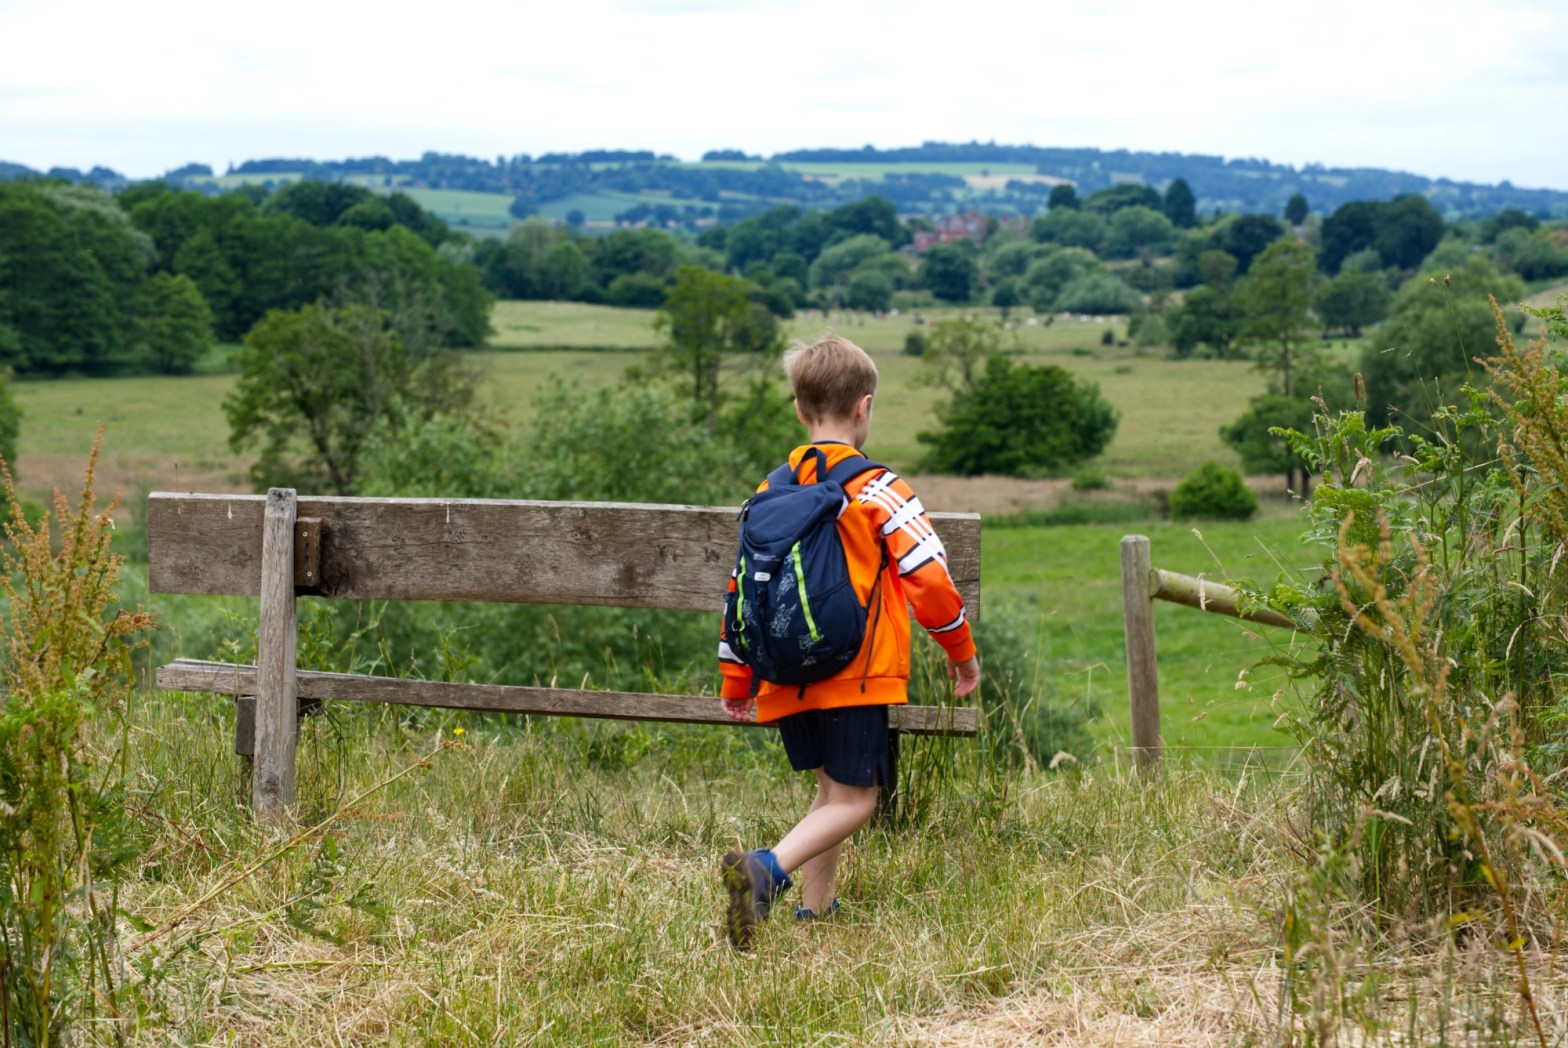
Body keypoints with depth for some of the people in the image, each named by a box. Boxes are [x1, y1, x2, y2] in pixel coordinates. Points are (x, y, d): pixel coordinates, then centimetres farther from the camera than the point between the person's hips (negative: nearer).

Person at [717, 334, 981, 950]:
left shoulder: (773, 490, 9)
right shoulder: (876, 488, -7)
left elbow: (743, 585, 12)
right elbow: (927, 576, -10)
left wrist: (735, 681, 20)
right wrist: (961, 652, 4)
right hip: (855, 673, -6)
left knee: (832, 788, 20)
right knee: (854, 799, -4)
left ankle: (815, 911, 16)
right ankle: (768, 869, -26)